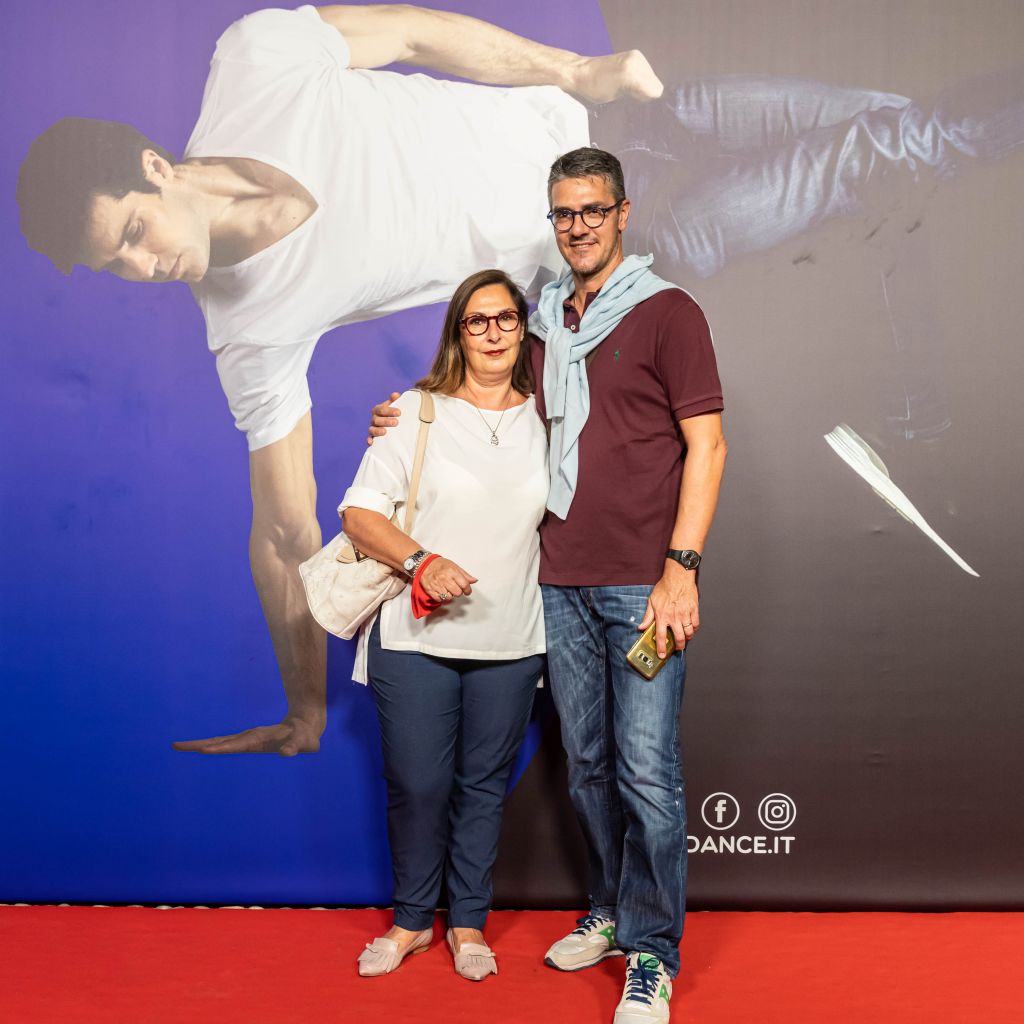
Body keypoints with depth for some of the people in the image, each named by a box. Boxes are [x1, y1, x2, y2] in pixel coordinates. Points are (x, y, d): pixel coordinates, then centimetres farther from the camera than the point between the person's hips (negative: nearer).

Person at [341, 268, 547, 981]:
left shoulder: (542, 419, 8)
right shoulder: (418, 412, -2)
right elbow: (359, 513, -5)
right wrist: (421, 560, -20)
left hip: (511, 641, 3)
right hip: (417, 636, -2)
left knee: (485, 784, 11)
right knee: (417, 784, 3)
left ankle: (469, 922, 28)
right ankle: (413, 919, 25)